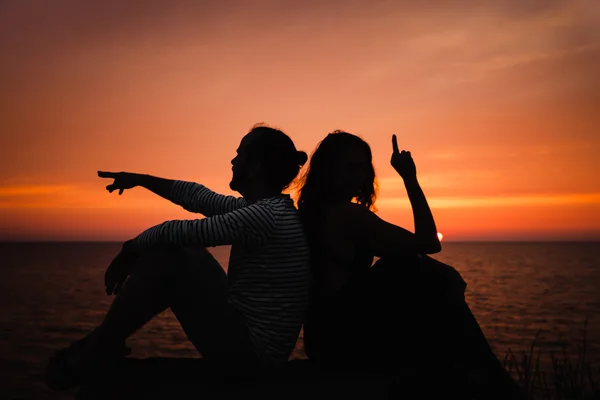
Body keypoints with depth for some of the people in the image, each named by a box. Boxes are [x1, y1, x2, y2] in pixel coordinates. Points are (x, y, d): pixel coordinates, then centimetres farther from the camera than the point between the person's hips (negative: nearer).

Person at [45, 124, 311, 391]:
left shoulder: (267, 215, -21)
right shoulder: (267, 209, 8)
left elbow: (181, 232, -18)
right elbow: (198, 197, 16)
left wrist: (128, 251, -3)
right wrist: (140, 179, 20)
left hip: (250, 352, -9)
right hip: (253, 345, 9)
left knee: (162, 257, -13)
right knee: (183, 252, 13)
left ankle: (97, 351, 4)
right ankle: (105, 344, 17)